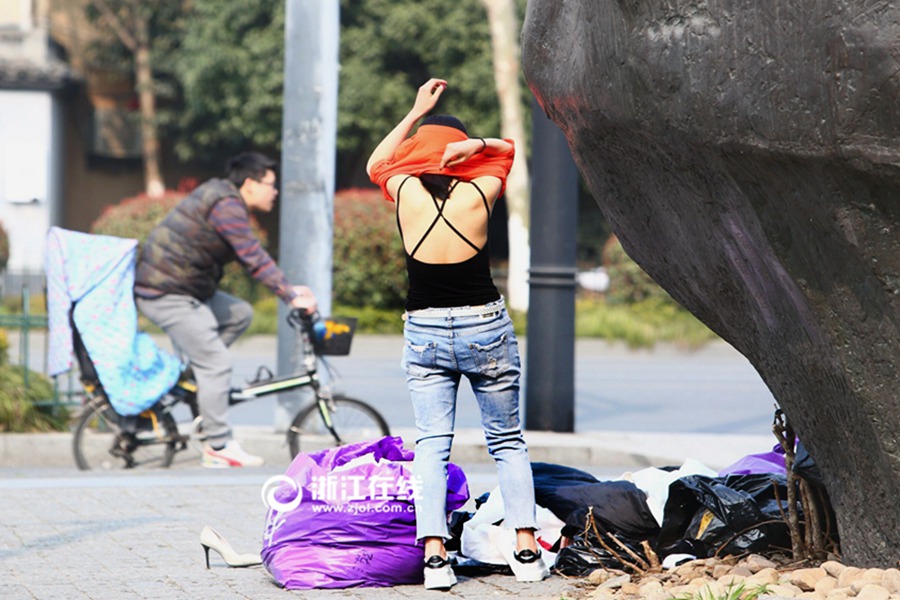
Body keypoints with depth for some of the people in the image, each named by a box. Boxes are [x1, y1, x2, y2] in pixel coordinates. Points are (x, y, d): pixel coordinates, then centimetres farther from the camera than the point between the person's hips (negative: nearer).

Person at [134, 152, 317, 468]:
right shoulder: (227, 207, -17)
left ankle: (191, 369, 12)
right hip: (167, 294, -10)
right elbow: (255, 260, -23)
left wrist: (289, 289, 16)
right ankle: (219, 446, -6)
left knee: (240, 314, 15)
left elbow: (253, 259, 20)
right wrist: (291, 296, -22)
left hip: (184, 287, 10)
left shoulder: (224, 198, 16)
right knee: (217, 364, -9)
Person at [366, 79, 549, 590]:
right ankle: (526, 550, 2)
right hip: (486, 328, -1)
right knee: (508, 441, 10)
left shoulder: (406, 192, -5)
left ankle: (434, 553, -17)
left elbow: (378, 163, 20)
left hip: (425, 333, 1)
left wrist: (417, 113, 23)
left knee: (432, 443, -1)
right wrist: (476, 144, -3)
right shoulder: (478, 194, -7)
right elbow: (508, 149, 14)